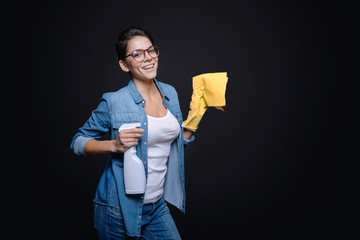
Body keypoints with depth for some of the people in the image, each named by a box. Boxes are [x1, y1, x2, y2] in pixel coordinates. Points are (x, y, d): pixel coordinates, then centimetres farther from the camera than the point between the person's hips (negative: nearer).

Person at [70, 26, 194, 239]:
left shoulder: (170, 93, 2)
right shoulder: (114, 102, -15)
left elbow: (179, 140, 11)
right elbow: (78, 142, -6)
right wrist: (114, 145, -22)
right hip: (120, 208, -5)